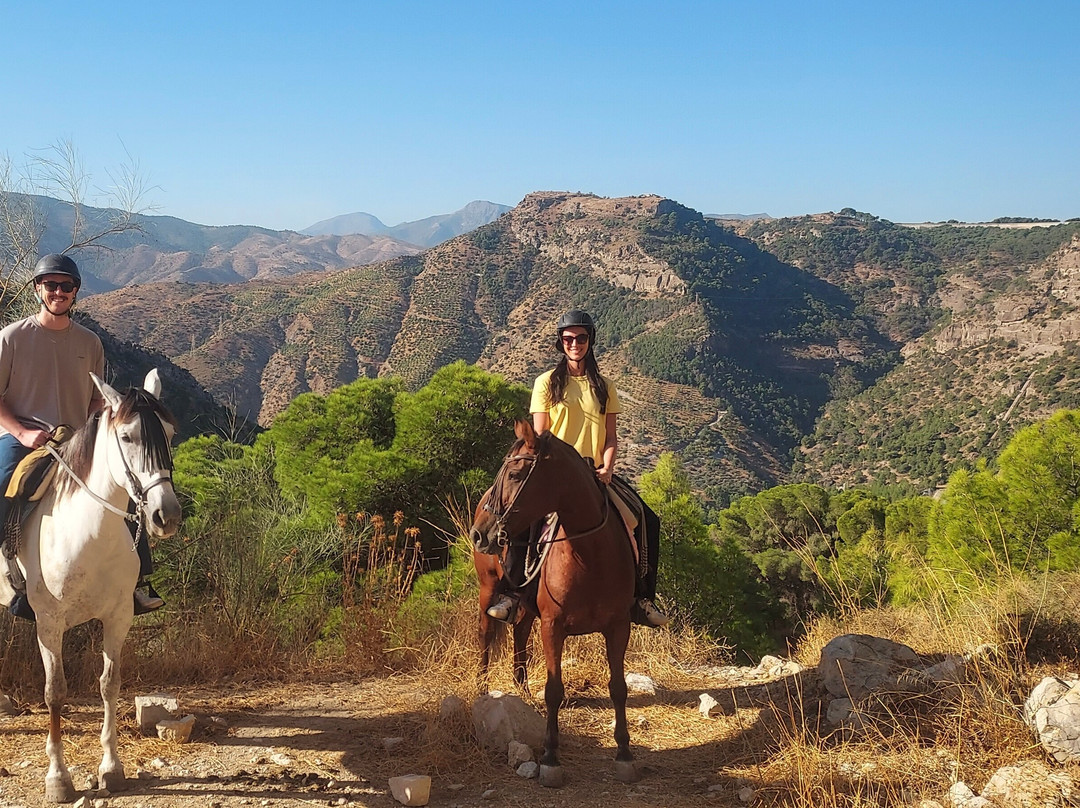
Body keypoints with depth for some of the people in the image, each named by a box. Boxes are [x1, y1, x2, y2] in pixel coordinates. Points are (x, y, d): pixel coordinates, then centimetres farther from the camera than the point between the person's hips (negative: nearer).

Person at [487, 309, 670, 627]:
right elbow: (539, 436, 1)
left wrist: (607, 469, -10)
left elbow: (611, 437, 9)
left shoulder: (603, 386, 14)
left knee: (648, 519, -10)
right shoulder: (547, 382, 6)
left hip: (595, 471, 3)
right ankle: (511, 592, -20)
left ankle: (643, 598, 1)